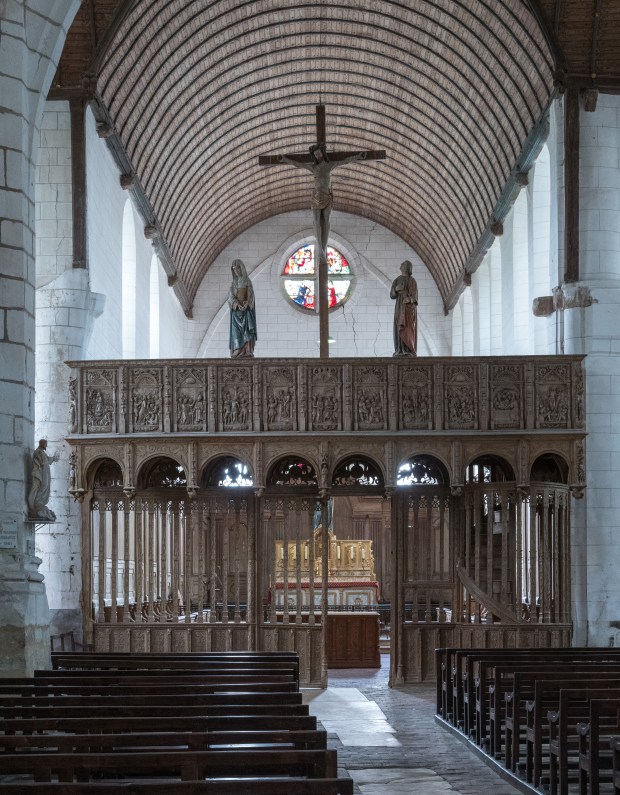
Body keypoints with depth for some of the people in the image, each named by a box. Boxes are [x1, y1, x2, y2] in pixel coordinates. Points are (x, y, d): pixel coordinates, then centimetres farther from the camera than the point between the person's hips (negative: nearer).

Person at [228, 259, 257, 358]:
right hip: (236, 309, 2)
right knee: (236, 330, -7)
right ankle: (237, 351, -12)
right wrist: (238, 304, -17)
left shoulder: (247, 281, 6)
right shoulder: (234, 283, 12)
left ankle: (247, 351, -17)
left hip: (246, 308, -2)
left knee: (247, 329, -11)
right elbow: (231, 296, 1)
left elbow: (250, 294, -3)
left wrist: (246, 304, -22)